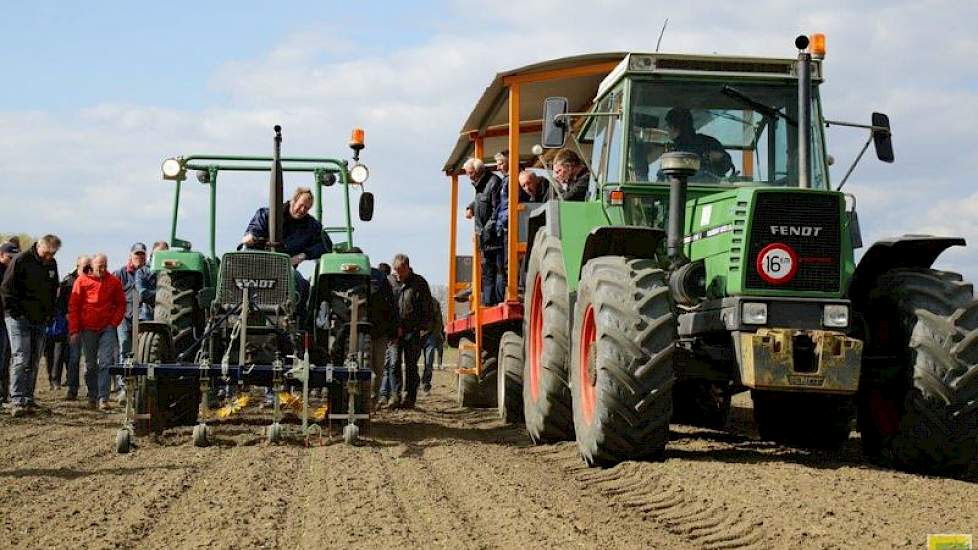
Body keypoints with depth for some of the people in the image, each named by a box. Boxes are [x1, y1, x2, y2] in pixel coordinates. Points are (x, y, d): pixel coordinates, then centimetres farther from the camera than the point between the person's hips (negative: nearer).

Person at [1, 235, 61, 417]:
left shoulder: (52, 264, 10)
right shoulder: (21, 260, -10)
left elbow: (54, 291, 22)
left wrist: (50, 314, 12)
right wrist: (15, 312, -13)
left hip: (40, 321, 7)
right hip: (19, 319, -7)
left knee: (33, 362, 9)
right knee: (20, 359, -13)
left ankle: (28, 399, 16)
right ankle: (16, 401, -16)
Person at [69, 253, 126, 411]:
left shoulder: (114, 282, 3)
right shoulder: (82, 281, 0)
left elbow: (121, 304, 12)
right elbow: (73, 306, 1)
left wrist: (114, 322, -1)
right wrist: (74, 330, -4)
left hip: (107, 328, 0)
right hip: (88, 328, 0)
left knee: (105, 362, -11)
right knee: (90, 365, 9)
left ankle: (103, 398, -14)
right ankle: (92, 397, 19)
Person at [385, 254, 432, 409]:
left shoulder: (419, 283, 5)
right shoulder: (389, 281, 7)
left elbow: (427, 308, 9)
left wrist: (422, 325, -1)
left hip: (412, 331, -1)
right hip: (394, 330, 1)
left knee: (411, 365, 2)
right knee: (394, 363, -9)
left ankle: (409, 397, 7)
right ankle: (395, 395, -8)